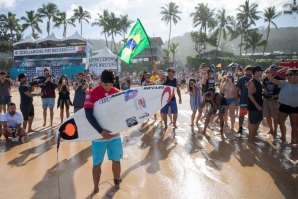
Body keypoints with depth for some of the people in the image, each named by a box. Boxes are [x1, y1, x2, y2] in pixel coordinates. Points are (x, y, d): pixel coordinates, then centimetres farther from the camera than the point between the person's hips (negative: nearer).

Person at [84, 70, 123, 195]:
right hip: (99, 135, -3)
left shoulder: (118, 93, 0)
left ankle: (117, 182, 33)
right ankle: (95, 188, 27)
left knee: (116, 160, 14)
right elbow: (89, 115, -18)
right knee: (97, 163, 8)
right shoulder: (92, 94, -11)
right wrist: (100, 131, -25)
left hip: (115, 133, 3)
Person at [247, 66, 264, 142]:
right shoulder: (251, 82, -16)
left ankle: (254, 136, 29)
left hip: (259, 105, 9)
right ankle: (250, 139, 9)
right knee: (253, 123, -2)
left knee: (258, 121, 16)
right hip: (253, 106, -9)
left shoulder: (258, 81, 11)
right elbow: (250, 95, -20)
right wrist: (256, 105, -23)